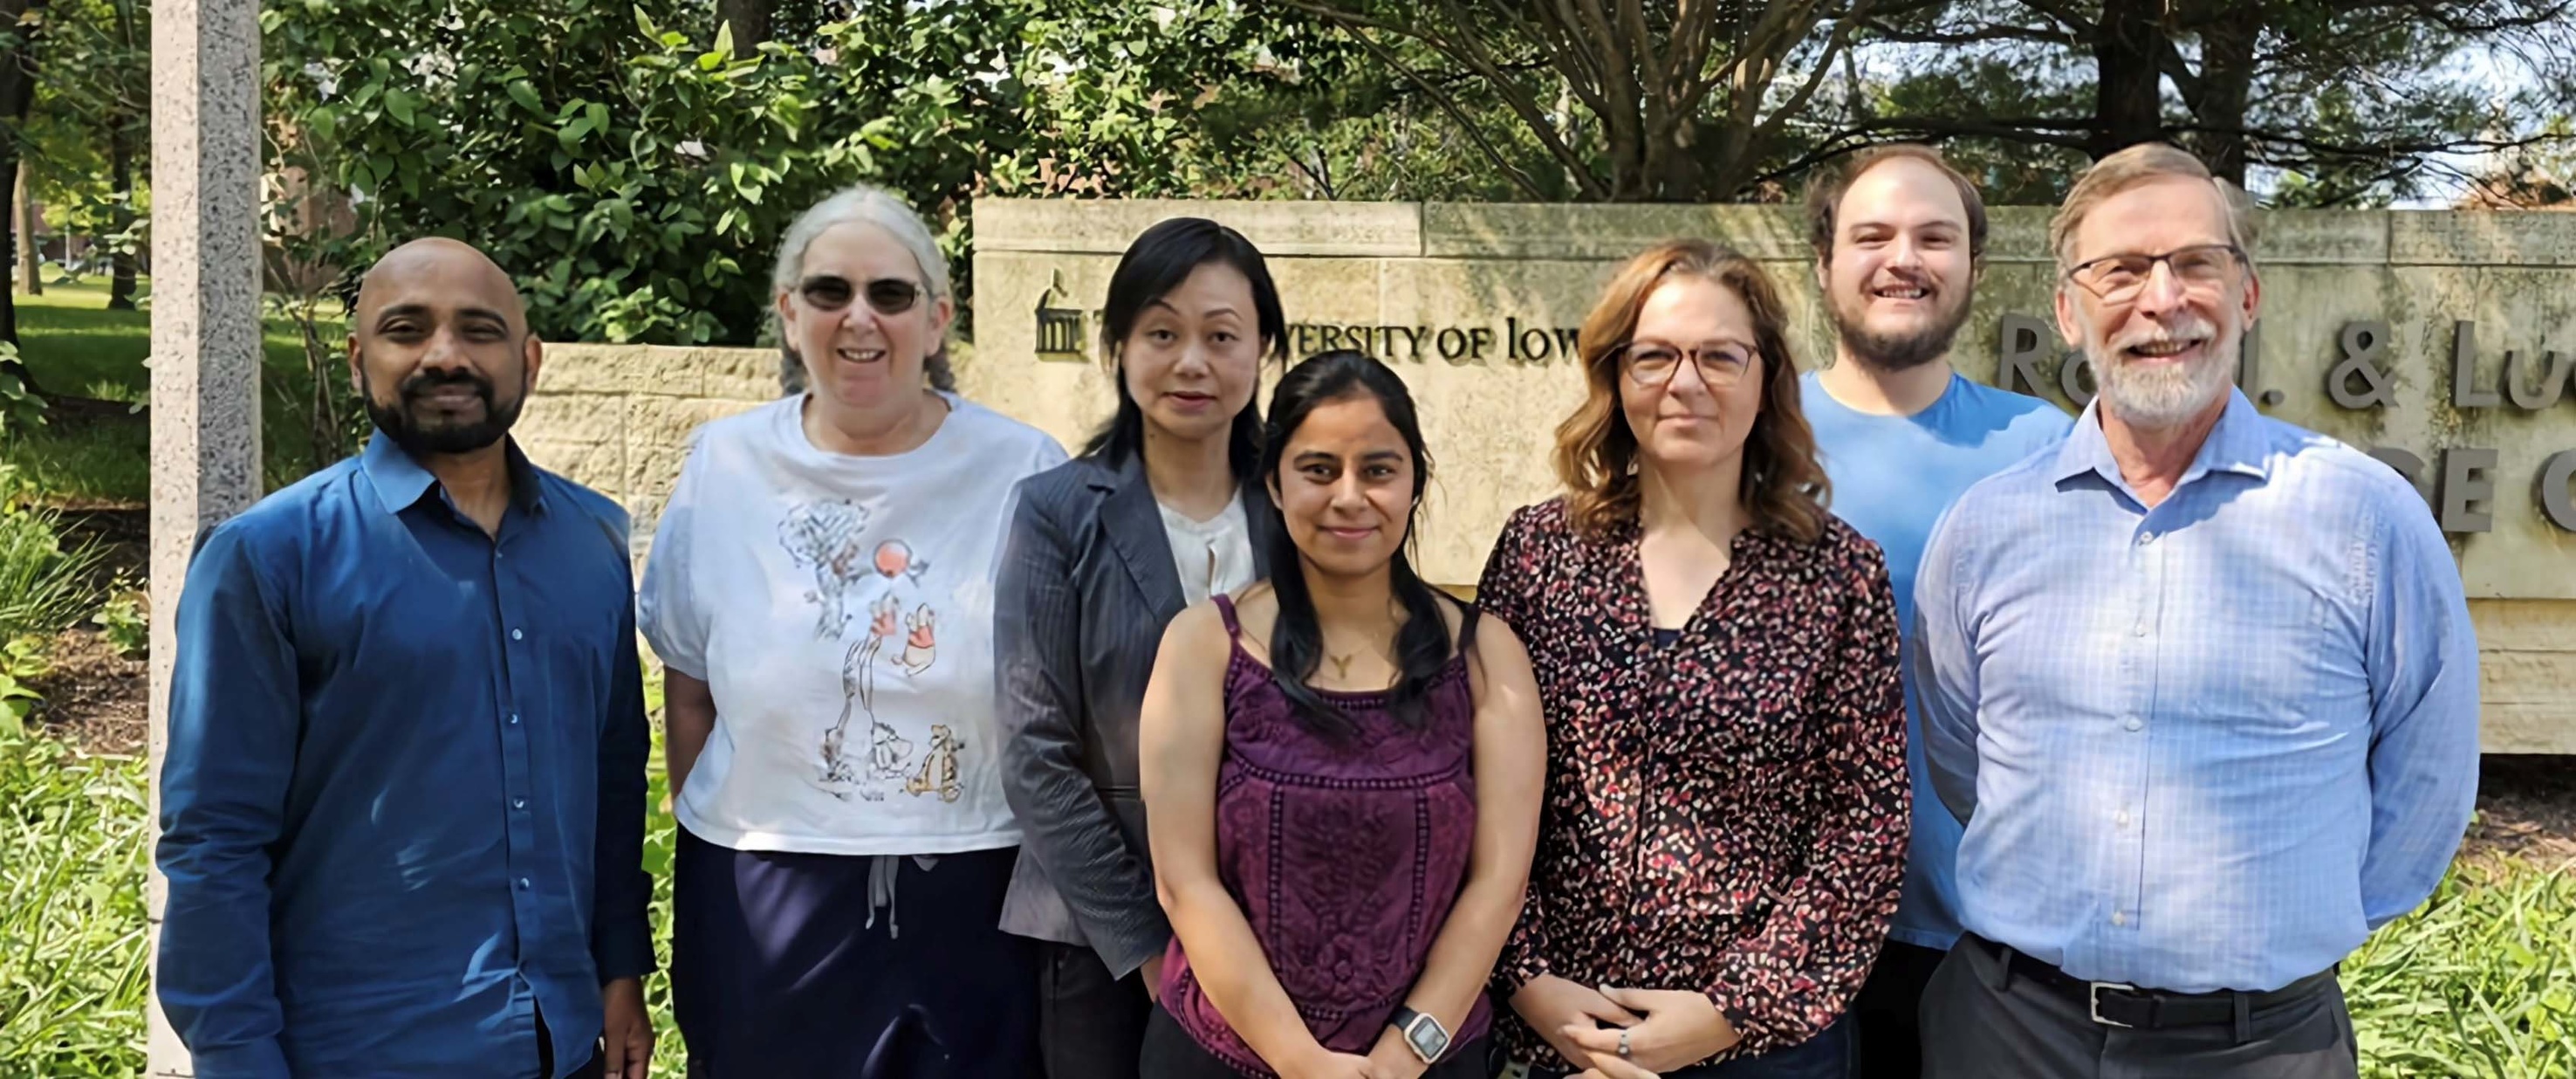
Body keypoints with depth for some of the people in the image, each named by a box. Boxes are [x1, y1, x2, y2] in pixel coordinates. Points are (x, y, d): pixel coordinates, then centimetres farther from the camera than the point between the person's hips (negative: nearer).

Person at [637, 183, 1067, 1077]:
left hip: (973, 908, -1)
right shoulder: (723, 467, 0)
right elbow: (691, 699, 9)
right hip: (762, 909, 1)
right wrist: (714, 862, 8)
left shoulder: (1025, 474, -5)